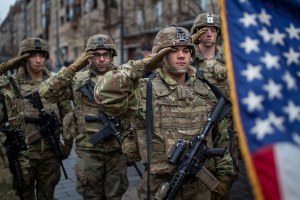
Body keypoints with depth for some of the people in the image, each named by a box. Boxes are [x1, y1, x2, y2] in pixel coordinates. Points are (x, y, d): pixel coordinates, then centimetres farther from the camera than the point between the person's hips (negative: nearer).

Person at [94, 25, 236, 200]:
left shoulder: (205, 91, 5)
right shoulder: (144, 91, -10)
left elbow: (220, 134, 12)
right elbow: (105, 94, -26)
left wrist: (223, 174, 10)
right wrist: (143, 65, -18)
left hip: (200, 185, 4)